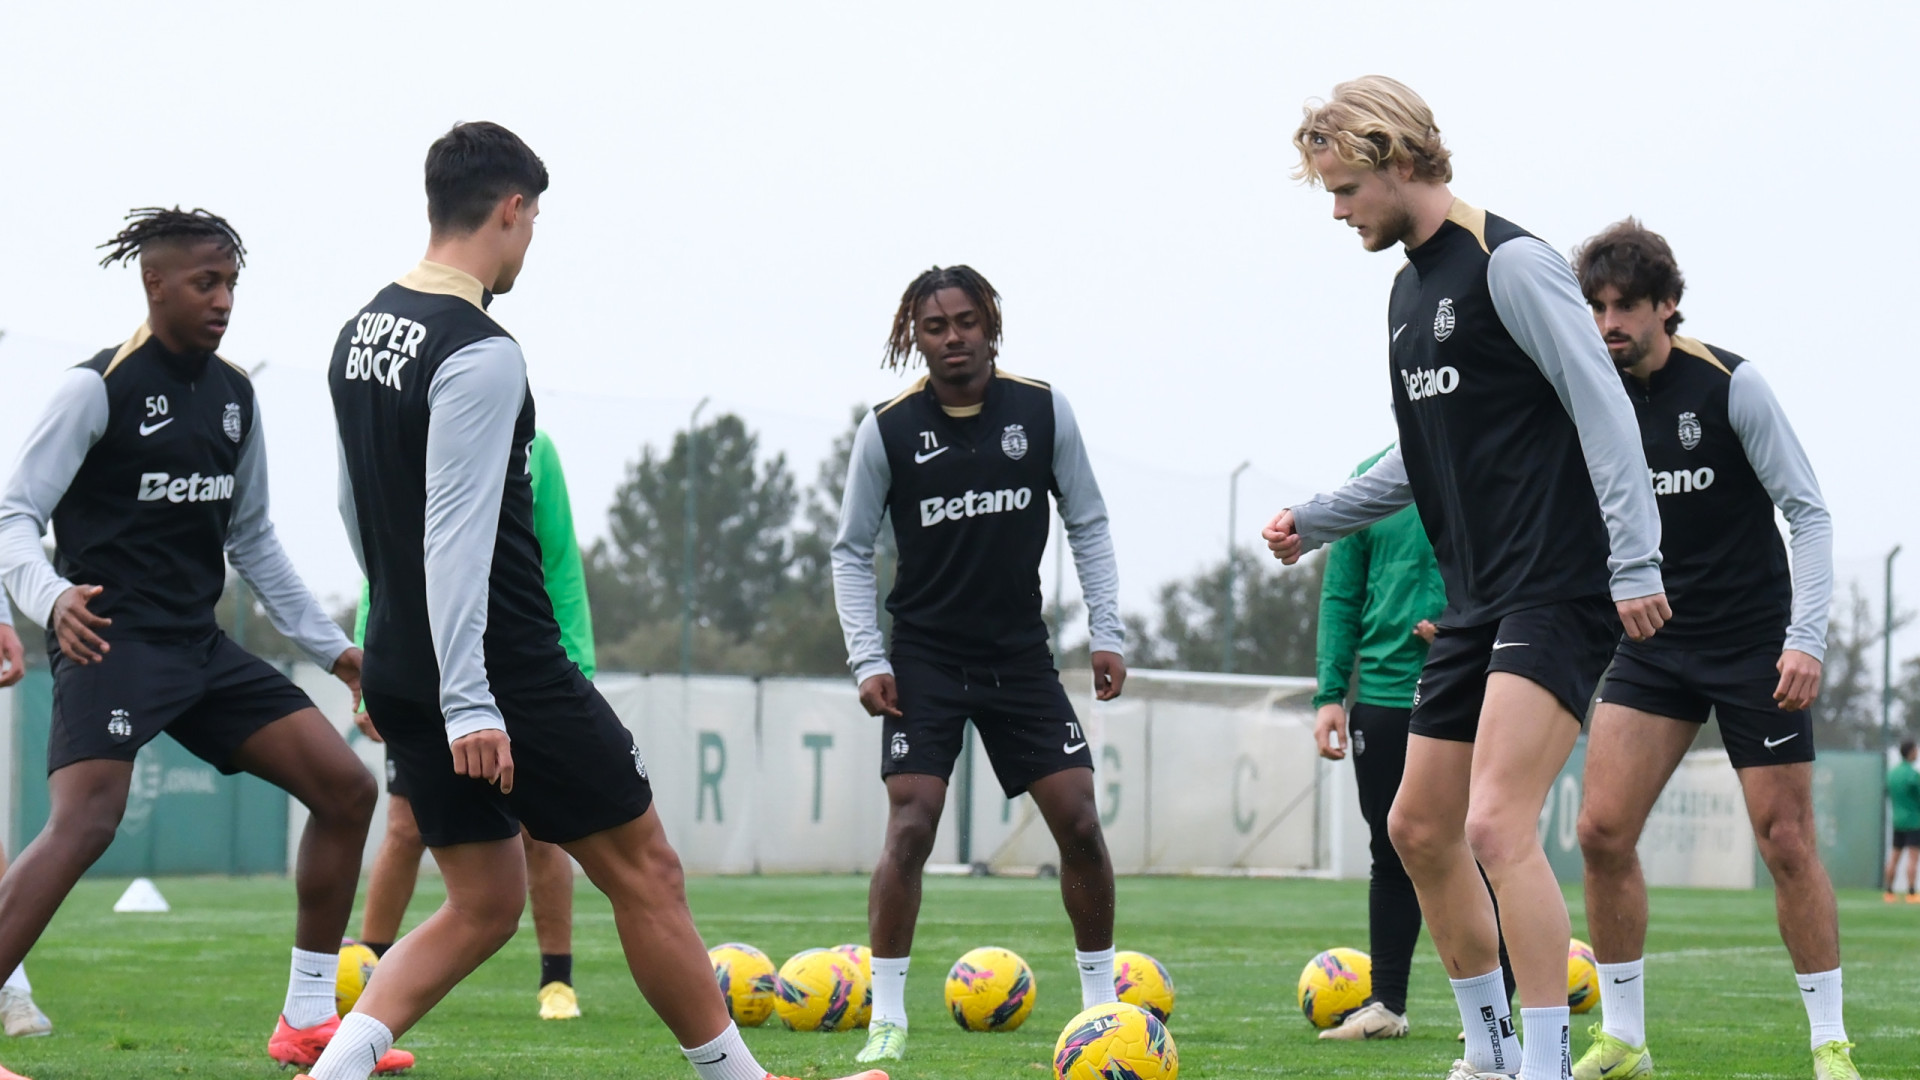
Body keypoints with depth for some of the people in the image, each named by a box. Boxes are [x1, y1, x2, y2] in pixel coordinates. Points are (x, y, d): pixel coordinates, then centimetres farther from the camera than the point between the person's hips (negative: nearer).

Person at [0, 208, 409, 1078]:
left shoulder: (233, 395, 13)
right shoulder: (98, 388, -8)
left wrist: (333, 649, 19)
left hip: (200, 647, 8)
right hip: (111, 642, -8)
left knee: (346, 787, 2)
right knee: (85, 822, -27)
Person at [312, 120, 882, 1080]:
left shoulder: (361, 334, 12)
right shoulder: (482, 355, -17)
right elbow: (456, 533, -24)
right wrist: (467, 704, -26)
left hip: (402, 669, 9)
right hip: (503, 673, -9)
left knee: (484, 903, 12)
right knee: (645, 871, 3)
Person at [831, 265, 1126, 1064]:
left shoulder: (1042, 410, -3)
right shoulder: (889, 430, -6)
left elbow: (1088, 525, 7)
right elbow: (852, 550, 2)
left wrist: (1106, 631, -1)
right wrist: (867, 659, -8)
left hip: (1020, 654, 2)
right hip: (926, 659, -2)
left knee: (1080, 824, -2)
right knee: (909, 828, -14)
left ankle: (1101, 1000, 14)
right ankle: (887, 1019, -7)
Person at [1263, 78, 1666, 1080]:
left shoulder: (1509, 263, -11)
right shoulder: (1410, 287, 16)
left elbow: (1602, 407, -16)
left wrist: (1634, 564, -21)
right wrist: (1317, 518, 20)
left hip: (1556, 594, -10)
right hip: (1476, 602, 10)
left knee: (1496, 825, -20)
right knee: (1419, 829, 11)